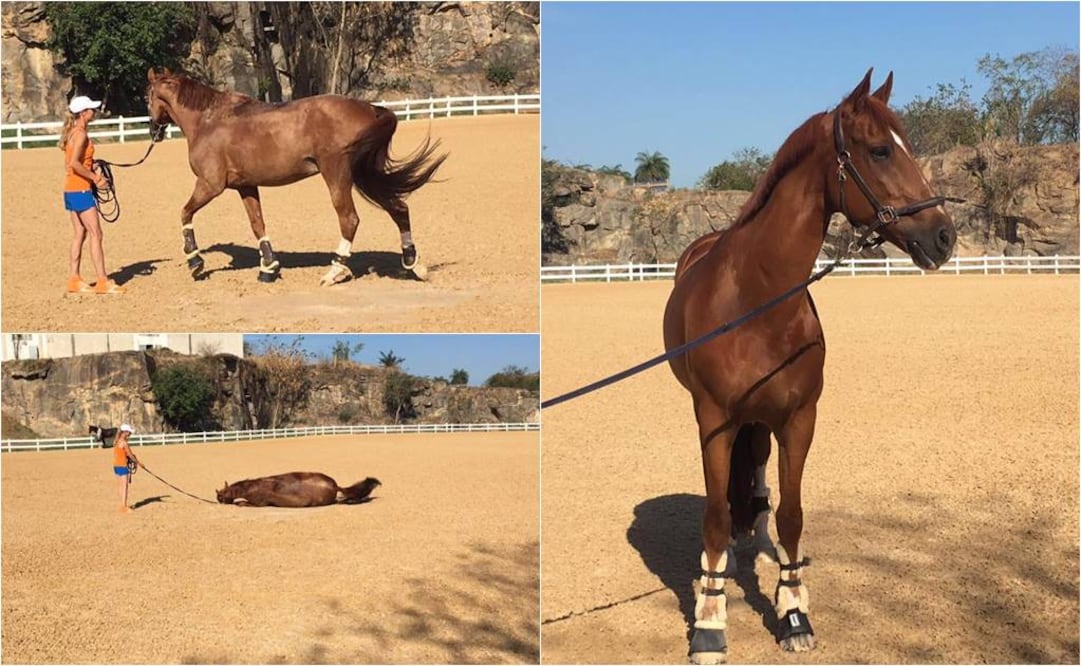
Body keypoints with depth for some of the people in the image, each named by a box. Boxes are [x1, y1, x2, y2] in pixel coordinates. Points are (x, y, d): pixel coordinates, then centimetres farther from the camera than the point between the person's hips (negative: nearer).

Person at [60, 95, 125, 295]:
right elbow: (74, 163, -24)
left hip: (71, 189, 10)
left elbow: (69, 163, 15)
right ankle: (102, 281, -5)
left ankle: (75, 280, 15)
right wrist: (95, 178, -16)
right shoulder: (81, 134, -15)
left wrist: (92, 174, 11)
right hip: (80, 190, -10)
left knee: (79, 234, 12)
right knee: (95, 234, -6)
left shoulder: (73, 132, 13)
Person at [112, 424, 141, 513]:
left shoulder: (116, 442, 9)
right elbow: (130, 455, -11)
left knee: (122, 486, 17)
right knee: (125, 486, -3)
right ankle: (124, 507, -2)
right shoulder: (124, 443, -16)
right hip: (123, 466, -8)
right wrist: (137, 462, 5)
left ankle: (123, 505, 24)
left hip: (116, 466, 8)